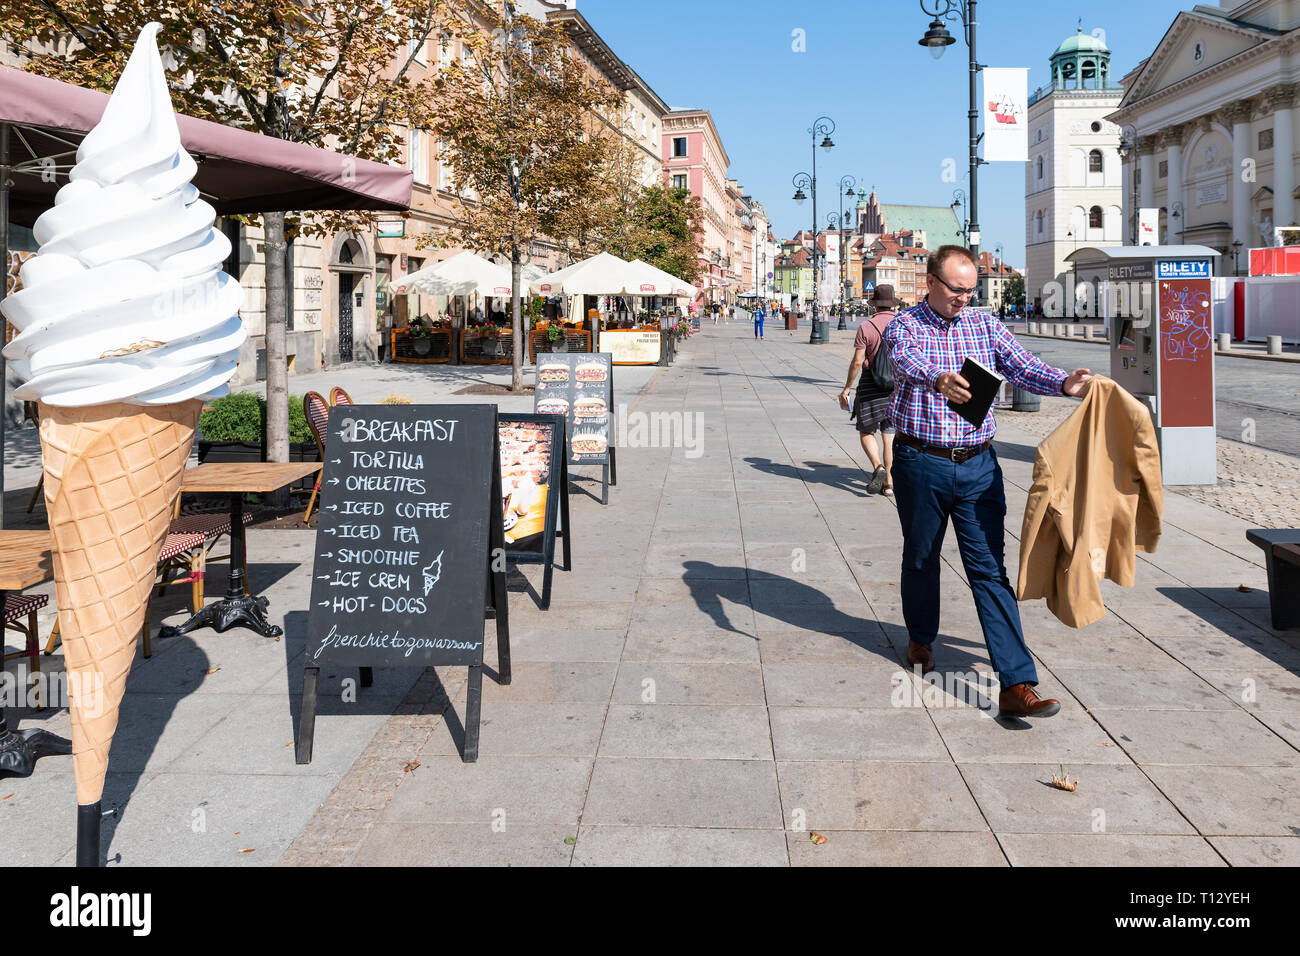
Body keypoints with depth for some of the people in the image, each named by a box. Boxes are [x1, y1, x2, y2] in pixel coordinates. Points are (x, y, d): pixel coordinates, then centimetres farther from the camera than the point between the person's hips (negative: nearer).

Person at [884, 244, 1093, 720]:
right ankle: (921, 638, 42)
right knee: (920, 557, 15)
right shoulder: (904, 327, -4)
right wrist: (938, 379, -50)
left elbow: (1023, 367, -3)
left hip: (978, 465, 2)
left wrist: (1064, 382, -24)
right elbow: (907, 361, -27)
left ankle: (1017, 685, -8)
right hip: (921, 463, -2)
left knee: (990, 570, -4)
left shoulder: (985, 326, 8)